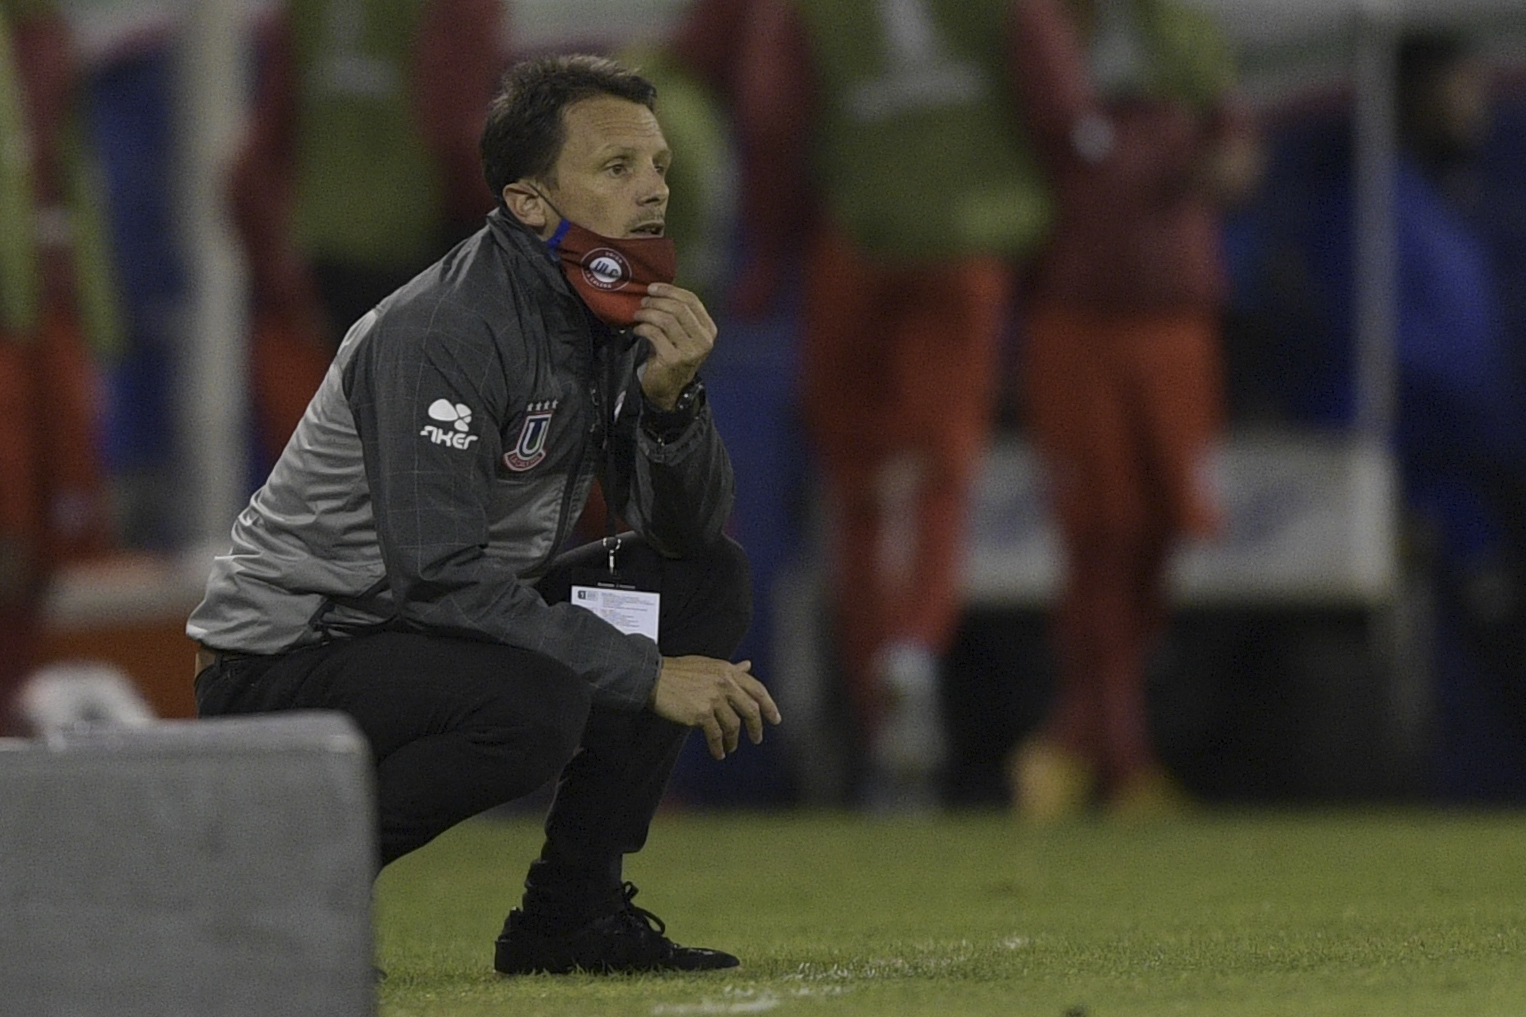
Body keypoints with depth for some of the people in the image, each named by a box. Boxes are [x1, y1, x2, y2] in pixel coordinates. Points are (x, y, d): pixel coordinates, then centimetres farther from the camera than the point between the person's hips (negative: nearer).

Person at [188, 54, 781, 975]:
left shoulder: (617, 315, 4)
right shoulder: (444, 334, -23)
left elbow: (688, 533, 2)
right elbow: (438, 578, -29)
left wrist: (672, 397, -18)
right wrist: (646, 675, -28)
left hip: (437, 628, 9)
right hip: (282, 662, -9)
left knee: (710, 580, 2)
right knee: (536, 703, -34)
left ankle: (572, 909, 3)